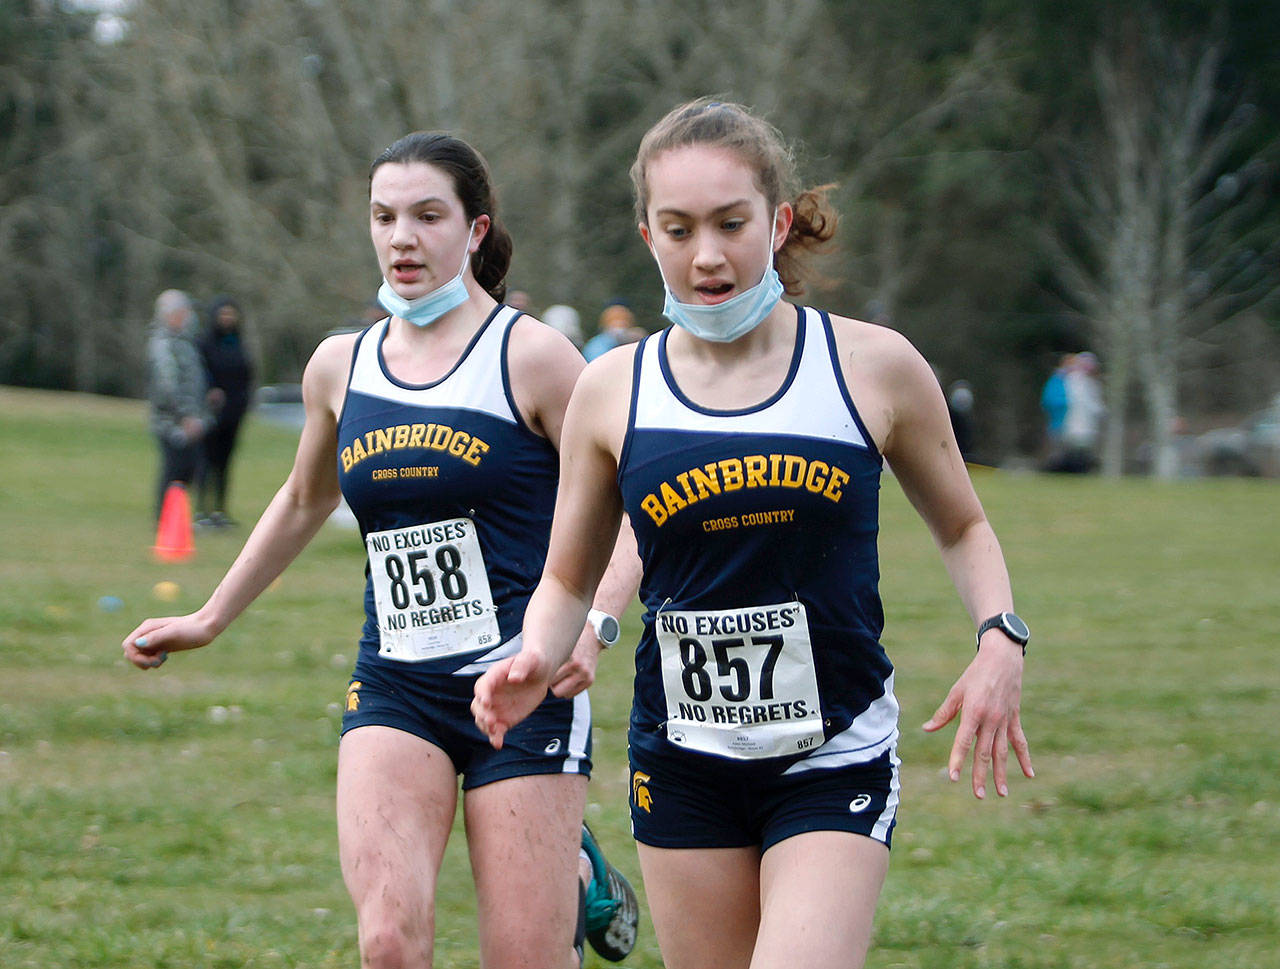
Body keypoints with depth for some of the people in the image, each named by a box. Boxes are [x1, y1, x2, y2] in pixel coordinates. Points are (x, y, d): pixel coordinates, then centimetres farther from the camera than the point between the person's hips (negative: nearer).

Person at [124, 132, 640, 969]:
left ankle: (576, 874, 30)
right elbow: (305, 502, 28)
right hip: (394, 691, 3)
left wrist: (594, 625, -21)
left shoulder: (530, 357, -5)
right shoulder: (340, 367, 9)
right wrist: (210, 619, 32)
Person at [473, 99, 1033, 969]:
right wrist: (537, 657, -11)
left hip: (836, 761, -2)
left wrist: (1001, 640, -7)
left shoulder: (874, 368, -4)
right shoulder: (612, 392, 0)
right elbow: (569, 579, 11)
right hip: (683, 764, 2)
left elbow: (962, 527, 12)